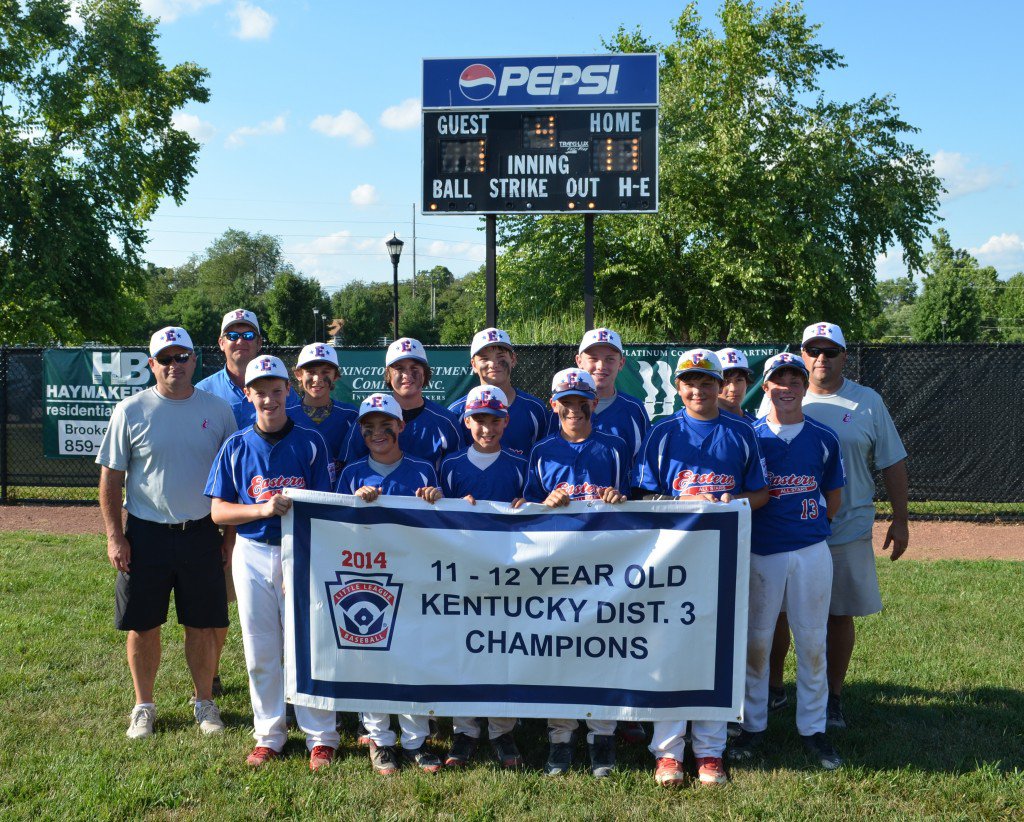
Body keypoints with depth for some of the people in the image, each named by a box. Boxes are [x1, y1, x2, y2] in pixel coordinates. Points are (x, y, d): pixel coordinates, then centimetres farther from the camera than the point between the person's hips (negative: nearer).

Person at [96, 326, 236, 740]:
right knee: (143, 625, 7)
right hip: (146, 535, -1)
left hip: (202, 534, 1)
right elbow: (111, 476, 1)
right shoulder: (131, 410, -2)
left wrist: (231, 534, 5)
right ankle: (144, 705, 25)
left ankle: (204, 701, 25)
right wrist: (114, 536, -5)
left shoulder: (218, 410, 2)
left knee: (203, 625, 7)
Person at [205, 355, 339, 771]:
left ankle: (321, 736, 12)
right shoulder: (236, 446, 5)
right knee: (260, 651, 8)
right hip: (252, 556, 2)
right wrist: (263, 508, -16)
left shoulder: (311, 443, 1)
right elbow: (218, 511, 2)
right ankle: (268, 734, 23)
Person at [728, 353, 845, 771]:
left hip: (811, 551, 1)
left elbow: (833, 496, 14)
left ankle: (812, 727, 18)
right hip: (761, 551, -1)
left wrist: (810, 524, 10)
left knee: (812, 641, 6)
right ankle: (753, 724, 18)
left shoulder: (823, 438, 5)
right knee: (756, 639, 6)